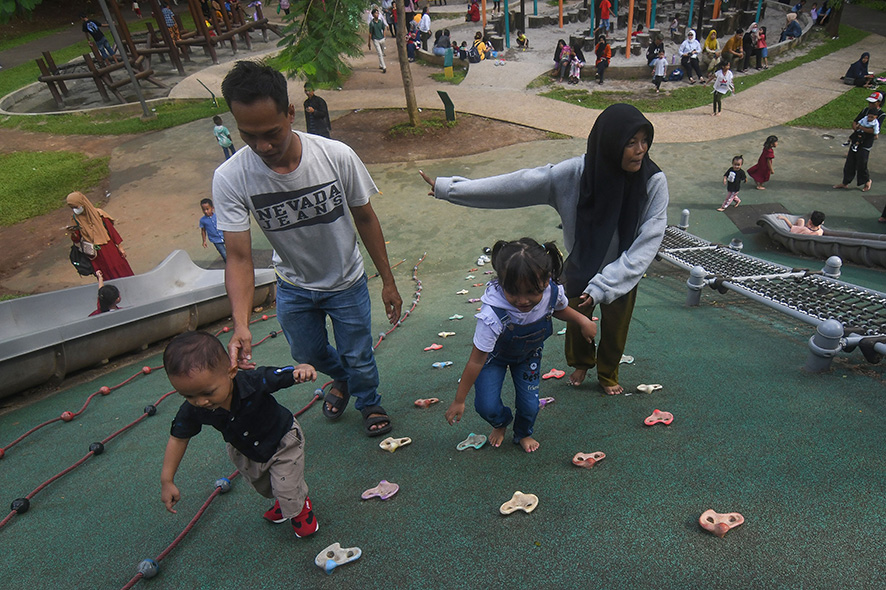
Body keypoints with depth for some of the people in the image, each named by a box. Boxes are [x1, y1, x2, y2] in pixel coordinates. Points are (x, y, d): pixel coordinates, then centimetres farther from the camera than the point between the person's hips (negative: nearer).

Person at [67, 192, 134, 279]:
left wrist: (120, 247, -5)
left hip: (109, 250, -2)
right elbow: (77, 240, 1)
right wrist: (73, 233, -22)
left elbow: (111, 230, -5)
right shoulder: (76, 219, -3)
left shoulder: (98, 214, -11)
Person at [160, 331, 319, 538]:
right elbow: (178, 438, -11)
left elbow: (292, 374, -35)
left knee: (287, 489, -1)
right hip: (244, 453, 5)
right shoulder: (192, 410, -29)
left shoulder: (256, 381, -42)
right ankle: (283, 499, 60)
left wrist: (304, 370, -60)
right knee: (262, 487, 27)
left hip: (282, 441, -5)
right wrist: (167, 481, -7)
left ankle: (301, 507, 35)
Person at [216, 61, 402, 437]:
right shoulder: (230, 178, -26)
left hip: (346, 283, -2)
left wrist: (388, 281, -7)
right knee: (308, 354, 23)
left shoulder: (337, 156, -27)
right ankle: (342, 378, 60)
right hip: (293, 287, 2)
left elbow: (364, 218, -13)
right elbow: (239, 257, -24)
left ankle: (370, 402, 48)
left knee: (358, 358, 12)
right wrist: (240, 325, -39)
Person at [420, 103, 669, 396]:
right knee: (576, 321, 24)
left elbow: (647, 243, -30)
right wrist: (448, 188, -21)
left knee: (615, 328, 21)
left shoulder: (654, 182, -29)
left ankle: (608, 373, 54)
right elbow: (517, 184, -24)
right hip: (580, 268, 1)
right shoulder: (575, 173, -29)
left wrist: (602, 286, -37)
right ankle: (581, 362, 59)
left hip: (623, 273, -1)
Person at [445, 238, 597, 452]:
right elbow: (476, 361, -31)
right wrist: (459, 401, -23)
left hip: (529, 353, 3)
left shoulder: (553, 292, -30)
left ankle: (523, 434, 40)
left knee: (529, 404, 2)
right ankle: (501, 423, 32)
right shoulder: (492, 315, -43)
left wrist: (582, 319, -15)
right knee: (486, 406, -9)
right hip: (495, 354, -3)